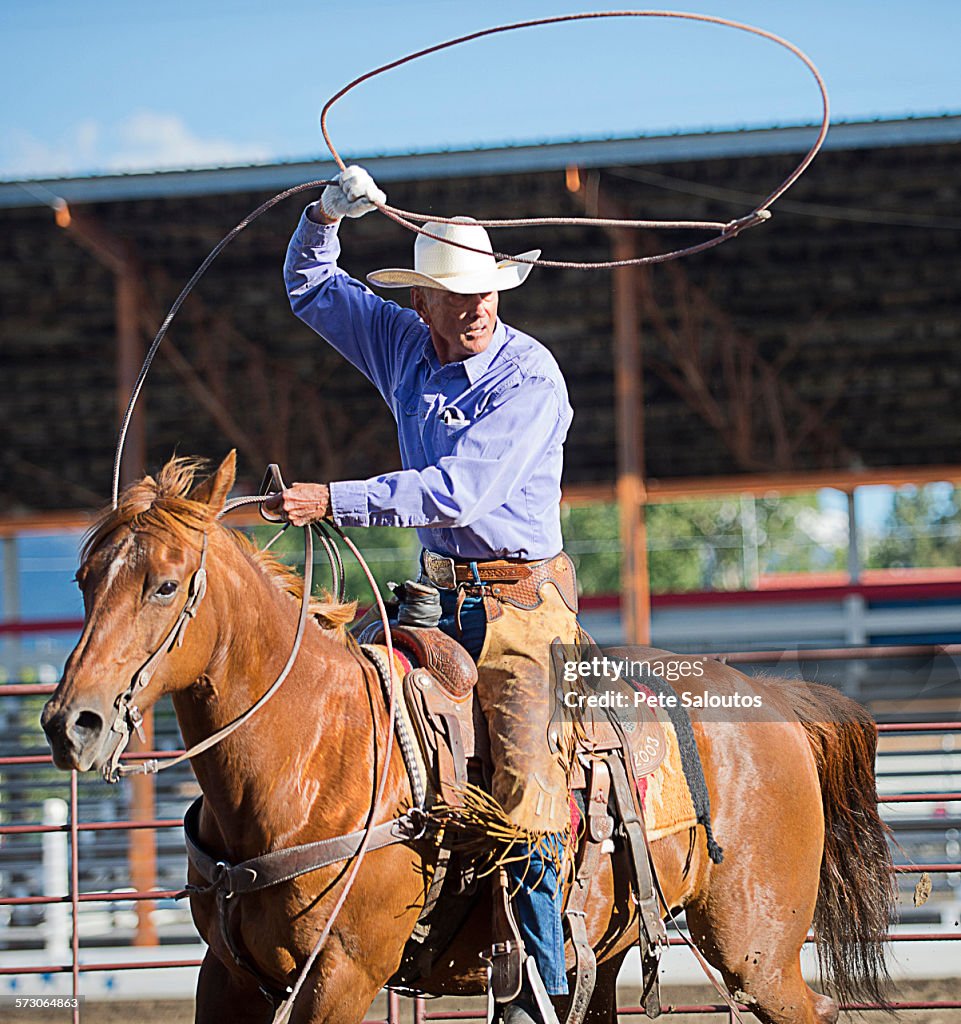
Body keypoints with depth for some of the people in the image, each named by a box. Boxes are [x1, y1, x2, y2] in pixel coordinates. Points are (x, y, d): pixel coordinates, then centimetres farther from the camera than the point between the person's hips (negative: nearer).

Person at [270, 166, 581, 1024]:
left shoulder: (529, 377, -15)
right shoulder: (404, 344, 6)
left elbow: (455, 493, -23)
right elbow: (311, 289, 20)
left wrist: (333, 501, -26)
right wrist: (328, 214, 0)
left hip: (520, 599, -7)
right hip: (439, 592, 7)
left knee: (527, 788, -18)